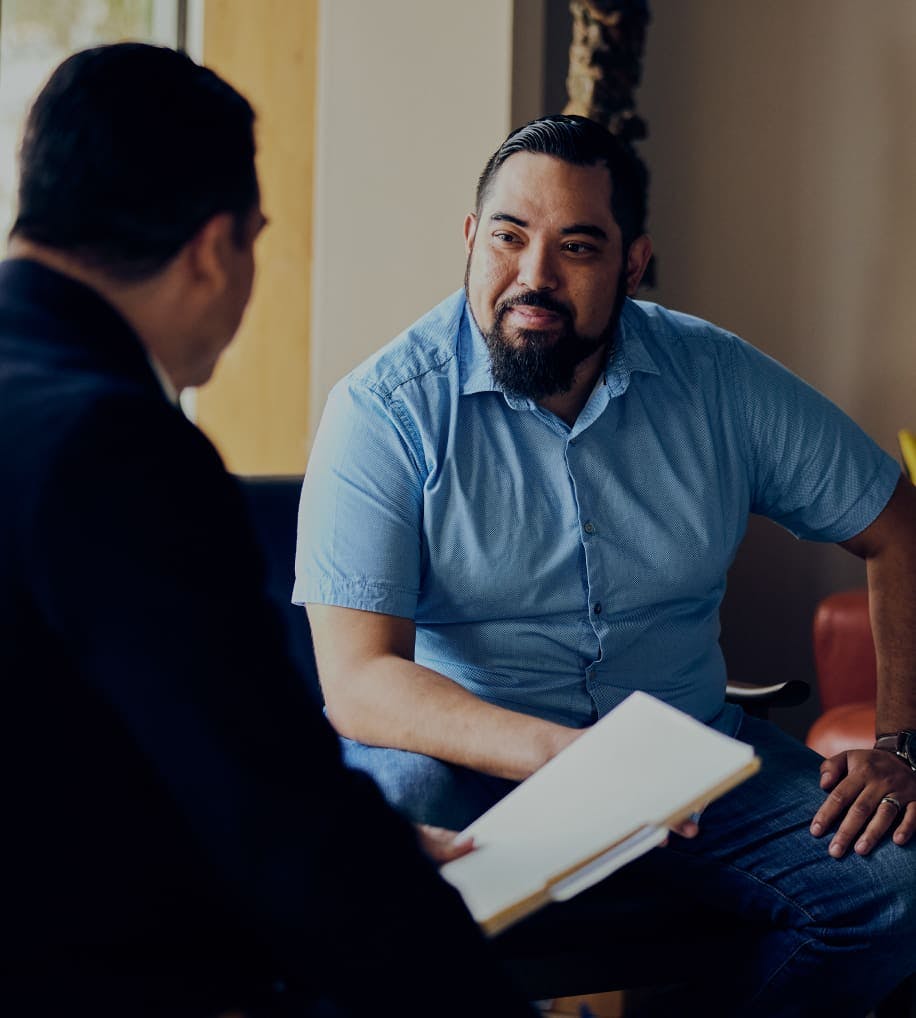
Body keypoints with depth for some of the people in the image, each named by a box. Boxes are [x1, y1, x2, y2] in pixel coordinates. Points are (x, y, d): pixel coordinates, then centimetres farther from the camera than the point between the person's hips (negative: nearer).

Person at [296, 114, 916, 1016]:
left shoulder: (720, 382, -1)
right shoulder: (384, 411, -12)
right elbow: (357, 681, -21)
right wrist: (566, 756, -36)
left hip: (690, 757, 4)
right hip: (473, 764, -3)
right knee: (386, 797, -37)